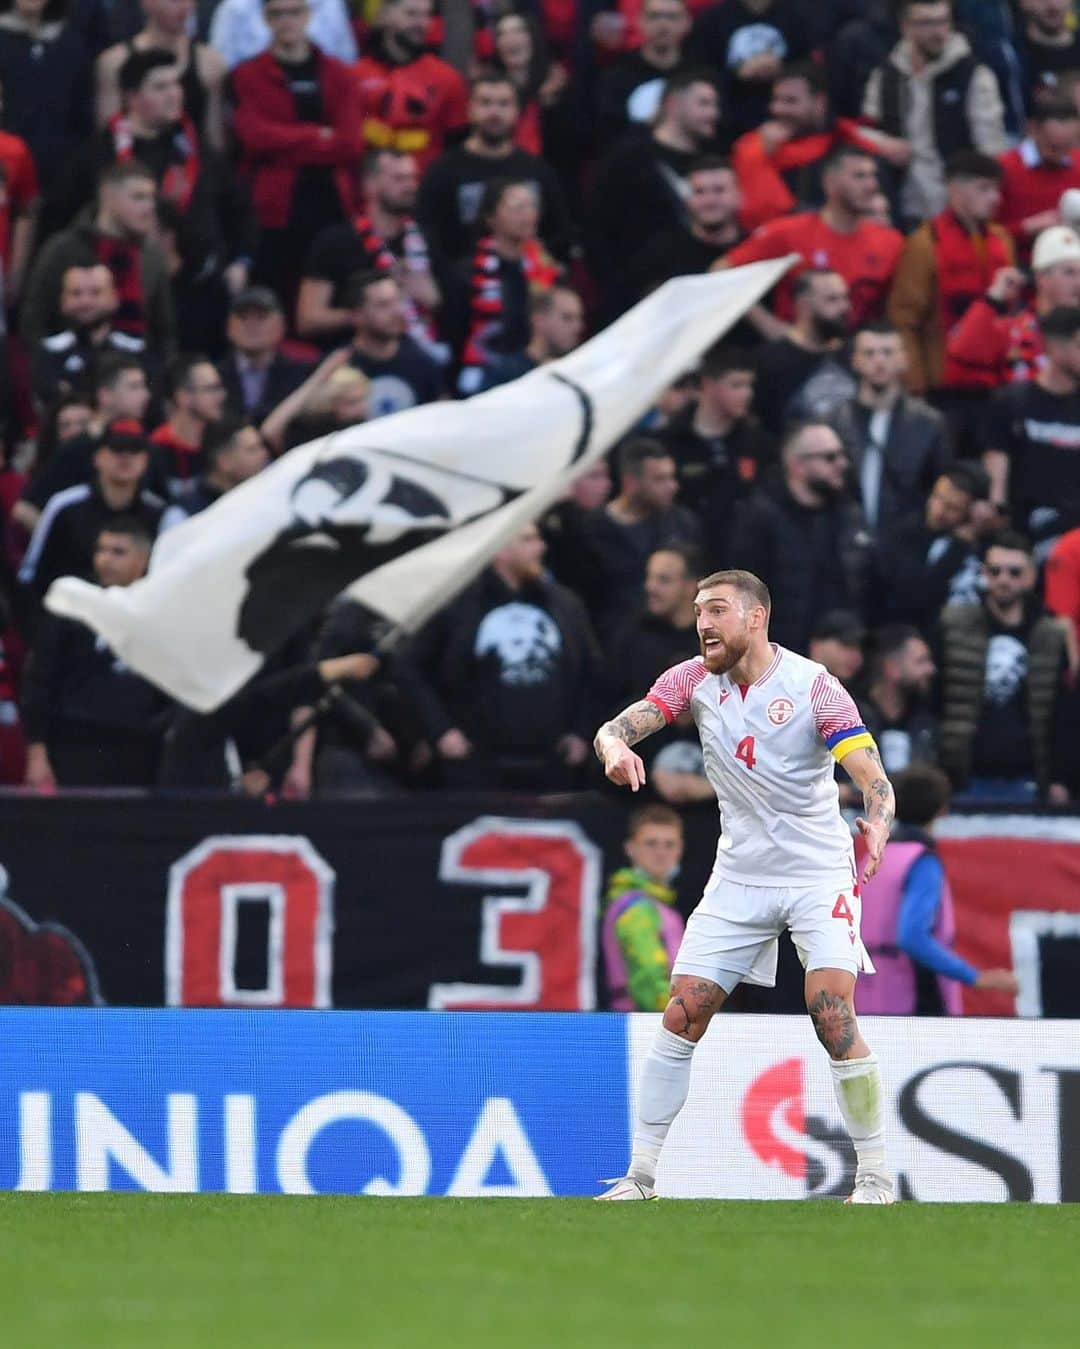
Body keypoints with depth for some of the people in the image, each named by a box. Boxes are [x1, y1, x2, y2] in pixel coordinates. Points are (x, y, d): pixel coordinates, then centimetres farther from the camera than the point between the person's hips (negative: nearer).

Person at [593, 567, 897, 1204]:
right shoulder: (694, 679, -2)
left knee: (833, 1018, -18)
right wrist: (616, 746, -35)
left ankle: (875, 1175, -6)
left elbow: (873, 777, -21)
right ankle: (641, 1174, 4)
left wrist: (878, 827, -44)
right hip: (739, 876, 4)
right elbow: (620, 725, -10)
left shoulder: (813, 686, -15)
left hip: (819, 875, -4)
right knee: (682, 1017, -4)